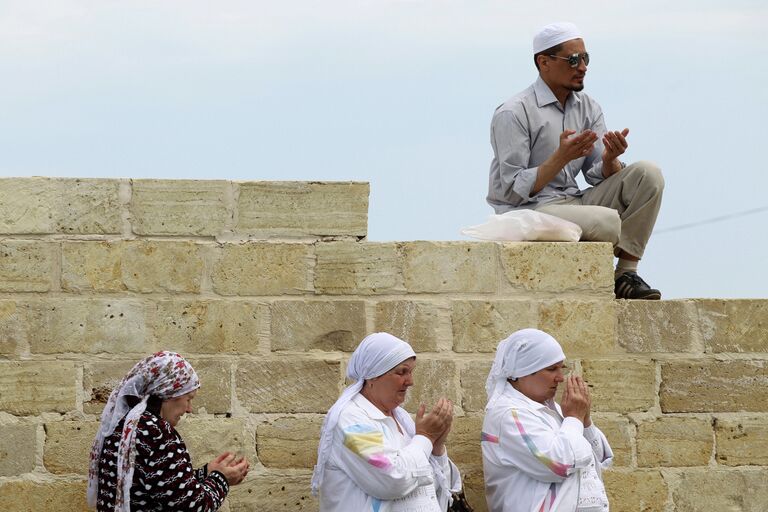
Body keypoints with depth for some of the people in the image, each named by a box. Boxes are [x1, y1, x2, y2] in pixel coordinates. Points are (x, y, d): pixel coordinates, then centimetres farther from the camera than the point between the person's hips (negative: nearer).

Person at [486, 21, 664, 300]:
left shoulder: (588, 108, 10)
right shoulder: (513, 114, -12)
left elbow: (600, 177, 7)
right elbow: (514, 191, -17)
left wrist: (610, 159, -16)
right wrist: (561, 157, -27)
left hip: (573, 203, 8)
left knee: (647, 173, -10)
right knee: (607, 221, -33)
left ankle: (626, 275, -14)